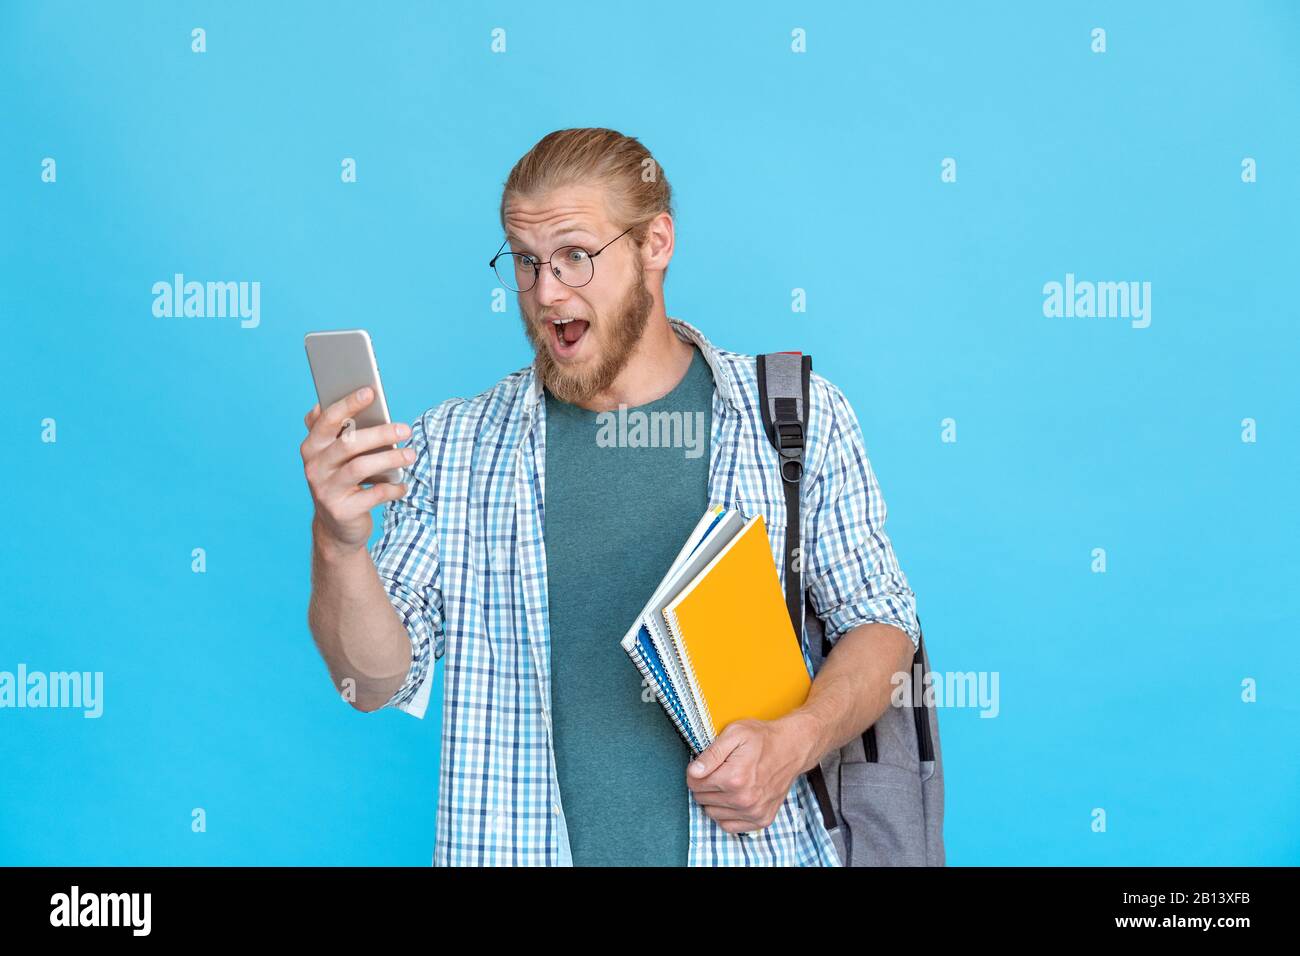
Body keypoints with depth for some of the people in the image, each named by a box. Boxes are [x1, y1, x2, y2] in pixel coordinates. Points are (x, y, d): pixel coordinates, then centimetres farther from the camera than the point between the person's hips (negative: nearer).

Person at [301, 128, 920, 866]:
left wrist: (797, 741, -8)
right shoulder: (454, 445, 4)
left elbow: (882, 621, 8)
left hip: (747, 840, 0)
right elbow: (377, 681, 2)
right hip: (521, 846, 1)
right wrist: (338, 547, -15)